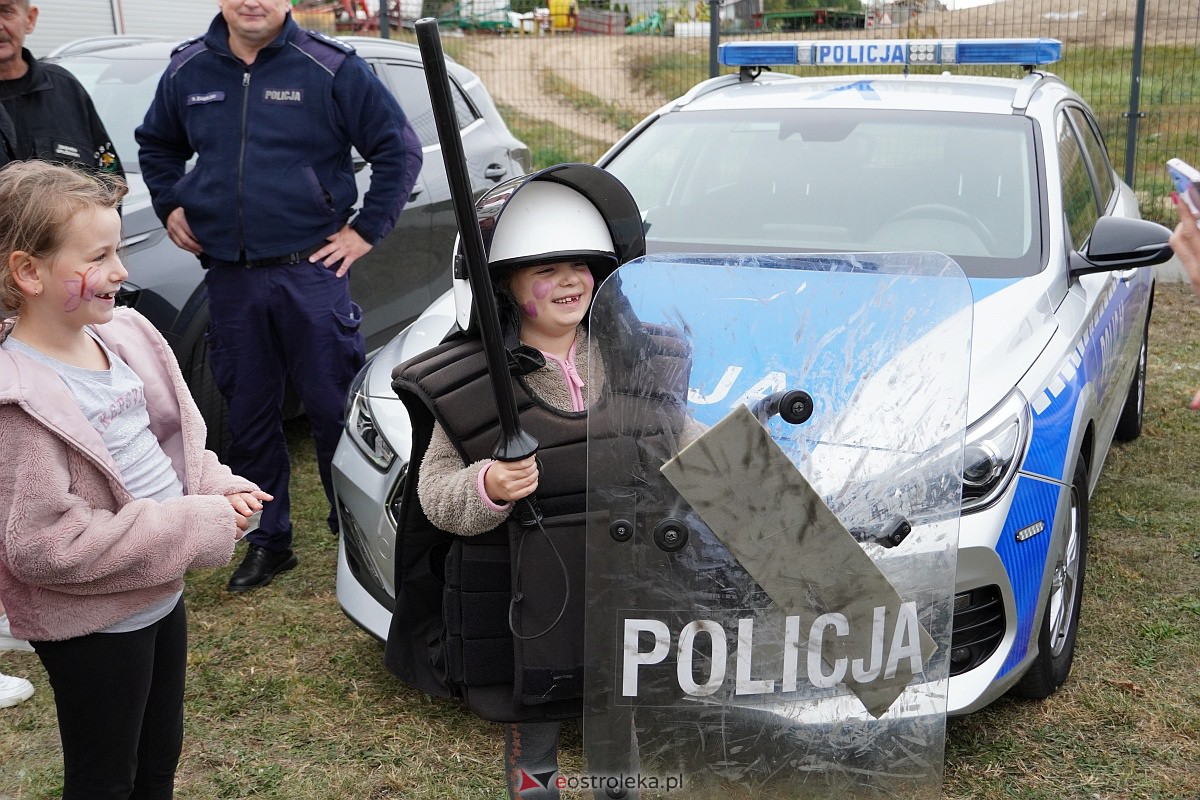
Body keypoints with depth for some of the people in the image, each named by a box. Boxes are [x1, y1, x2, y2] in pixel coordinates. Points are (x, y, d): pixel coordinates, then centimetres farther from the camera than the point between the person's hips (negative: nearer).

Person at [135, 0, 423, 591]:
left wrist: (366, 230, -5)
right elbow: (155, 144, 26)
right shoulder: (188, 71, 8)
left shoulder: (331, 69, -5)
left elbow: (399, 149, -1)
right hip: (228, 278, 4)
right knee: (249, 415, 11)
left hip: (310, 271, -4)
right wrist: (170, 207, 12)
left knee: (334, 408, 1)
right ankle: (268, 541, 25)